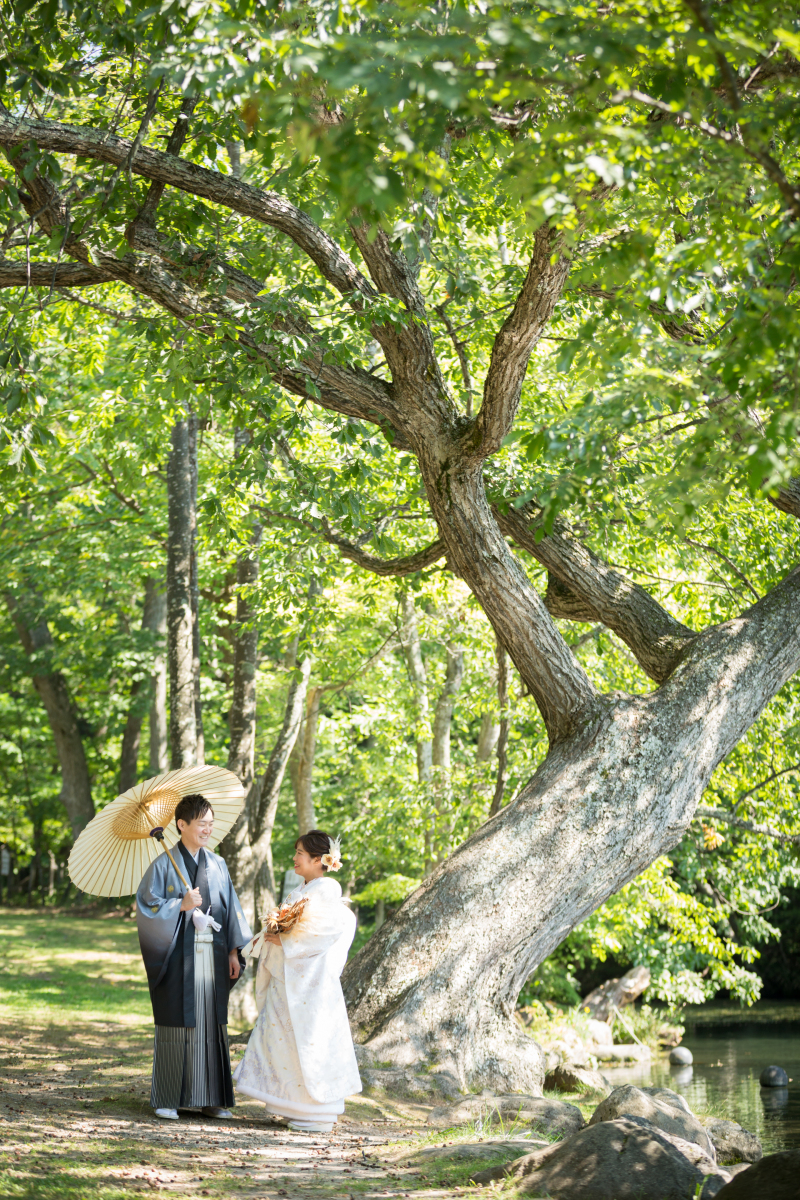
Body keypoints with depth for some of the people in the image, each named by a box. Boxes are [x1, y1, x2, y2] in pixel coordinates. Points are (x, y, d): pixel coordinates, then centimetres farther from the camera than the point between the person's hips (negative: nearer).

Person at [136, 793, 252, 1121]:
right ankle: (167, 1100, 5)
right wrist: (181, 906, -18)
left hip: (213, 955, 4)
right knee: (175, 1023, -2)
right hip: (179, 955, -4)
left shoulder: (217, 865, 11)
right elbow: (147, 907, -6)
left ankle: (211, 1099, 11)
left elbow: (231, 909, 12)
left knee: (212, 1023, 5)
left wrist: (234, 951, 6)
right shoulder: (164, 865, -2)